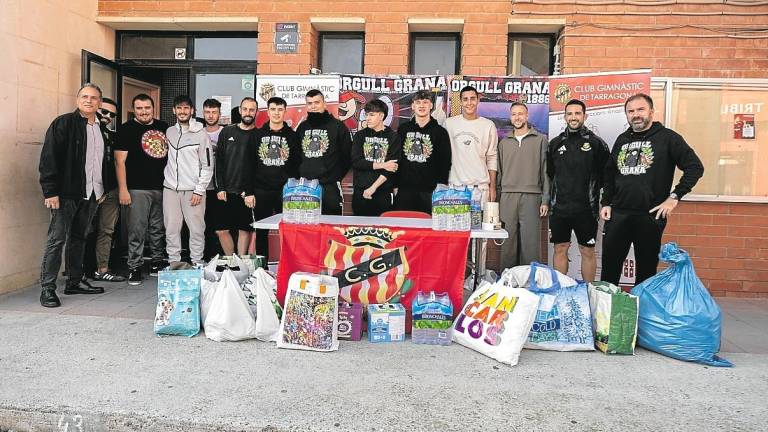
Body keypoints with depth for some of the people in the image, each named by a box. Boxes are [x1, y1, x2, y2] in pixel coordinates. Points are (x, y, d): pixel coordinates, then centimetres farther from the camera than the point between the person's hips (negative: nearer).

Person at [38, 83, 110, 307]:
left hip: (91, 194, 7)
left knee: (79, 237, 14)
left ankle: (74, 281, 23)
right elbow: (48, 158, -11)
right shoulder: (63, 123, -5)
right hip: (66, 193, -6)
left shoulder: (100, 129, 15)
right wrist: (50, 191, -17)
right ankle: (47, 288, 1)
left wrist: (103, 188, 15)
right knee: (57, 239, -5)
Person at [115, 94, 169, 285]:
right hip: (137, 189, -5)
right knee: (137, 230, -4)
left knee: (159, 228, 13)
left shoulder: (163, 127, 13)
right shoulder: (127, 129, -2)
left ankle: (158, 261, 25)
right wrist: (122, 189, -14)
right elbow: (120, 161, -7)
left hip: (162, 188, 5)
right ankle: (134, 267, 4)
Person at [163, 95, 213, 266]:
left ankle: (196, 263, 9)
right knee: (171, 229, 7)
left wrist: (199, 190, -10)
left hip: (193, 190, -4)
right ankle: (174, 261, 18)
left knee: (196, 229, -1)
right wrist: (168, 177, 9)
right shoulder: (169, 132, 12)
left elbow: (208, 165, -5)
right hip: (170, 188, 5)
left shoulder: (201, 134, -3)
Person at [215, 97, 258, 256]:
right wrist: (220, 188, -2)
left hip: (248, 195, -3)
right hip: (226, 192, 3)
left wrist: (252, 193, -12)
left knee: (244, 230, 5)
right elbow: (219, 162, 7)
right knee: (221, 230, 3)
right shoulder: (227, 132, 9)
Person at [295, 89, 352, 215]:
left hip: (329, 187, -4)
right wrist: (298, 175, 14)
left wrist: (337, 176, 2)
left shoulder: (337, 126, 1)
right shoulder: (302, 127, 15)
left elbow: (347, 155, 2)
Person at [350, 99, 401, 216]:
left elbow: (392, 167, -7)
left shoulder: (393, 137, 2)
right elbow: (356, 162, -3)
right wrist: (380, 165, -11)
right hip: (360, 192, 2)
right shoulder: (360, 135, 9)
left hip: (383, 192, -2)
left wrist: (373, 187, -13)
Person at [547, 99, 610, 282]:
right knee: (560, 250, 8)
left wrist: (593, 189, 0)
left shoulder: (596, 143, 0)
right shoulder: (555, 143, 9)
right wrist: (547, 200, 10)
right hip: (559, 208, 3)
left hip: (586, 209, -3)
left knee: (588, 251, 5)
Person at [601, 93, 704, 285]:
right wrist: (606, 203, 13)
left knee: (646, 269, 8)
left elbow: (695, 167, -6)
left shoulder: (667, 137, -2)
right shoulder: (622, 139, 14)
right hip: (617, 214, 4)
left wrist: (674, 197, -13)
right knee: (609, 268, 7)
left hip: (650, 216, -4)